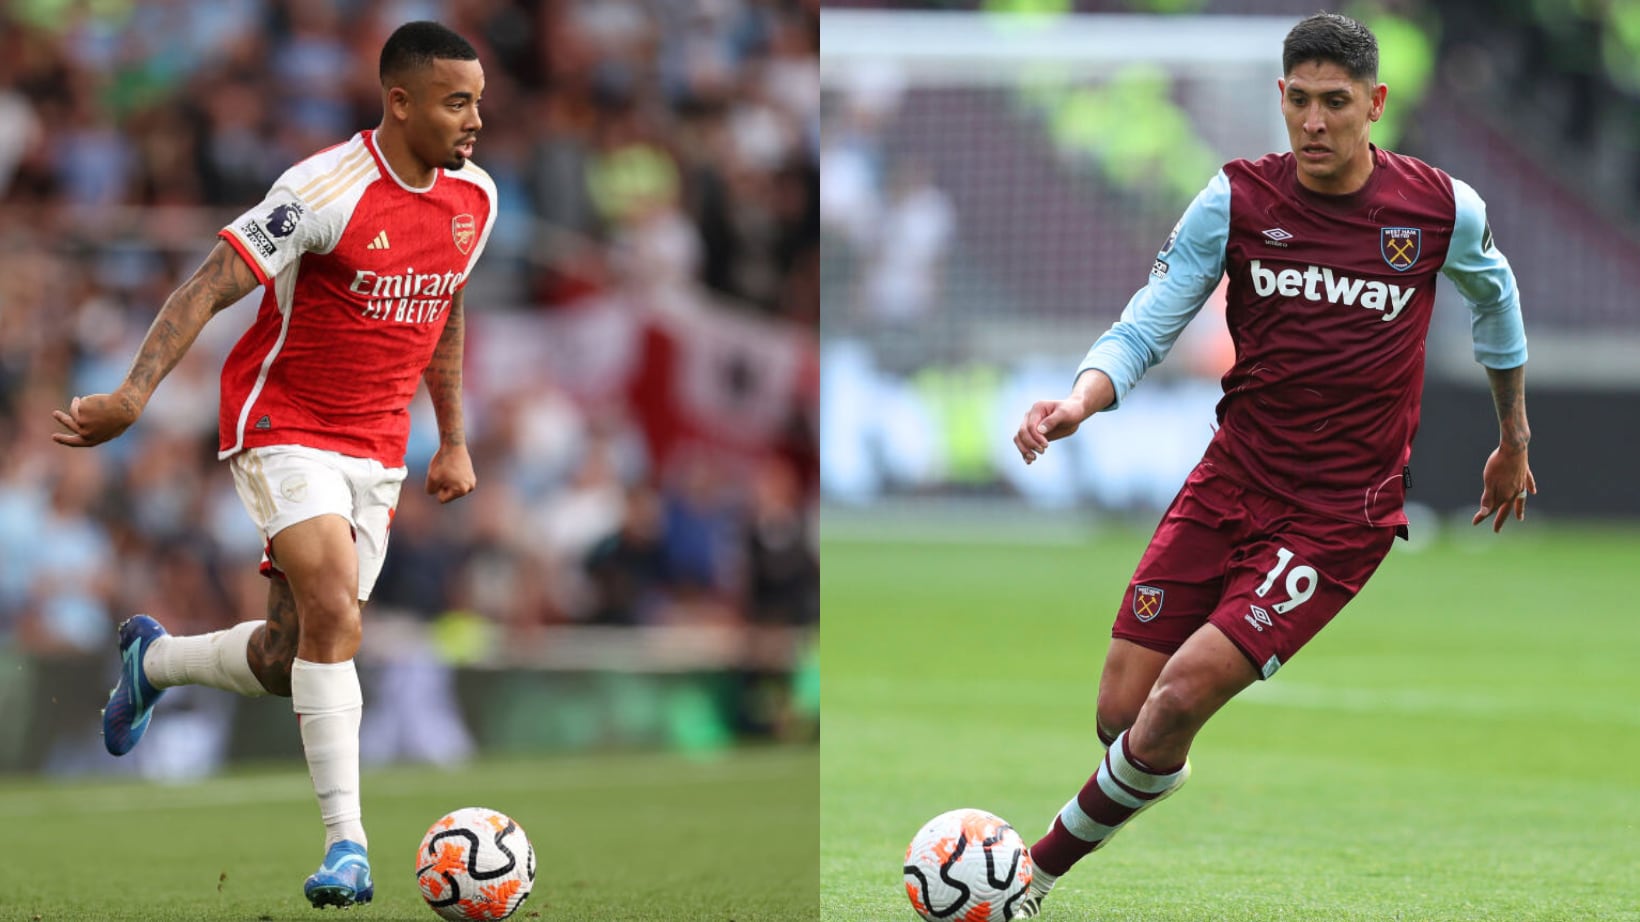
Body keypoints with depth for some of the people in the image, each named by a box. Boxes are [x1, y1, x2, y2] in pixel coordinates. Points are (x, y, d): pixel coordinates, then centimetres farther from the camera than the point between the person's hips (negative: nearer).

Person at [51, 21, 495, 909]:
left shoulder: (474, 197, 3)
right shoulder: (327, 191, -19)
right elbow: (208, 288, -22)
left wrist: (453, 440, 21)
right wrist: (134, 393, -34)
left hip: (377, 452, 7)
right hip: (284, 429, -7)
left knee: (288, 660, 8)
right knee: (334, 620, -23)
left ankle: (153, 660, 38)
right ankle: (346, 844, -20)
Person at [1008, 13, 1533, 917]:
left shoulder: (1443, 208, -6)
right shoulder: (1236, 198, -5)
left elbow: (1493, 296, 16)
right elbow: (1144, 329, -5)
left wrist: (1513, 443, 27)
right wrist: (1081, 399, -27)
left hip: (1341, 517, -3)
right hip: (1231, 483, 3)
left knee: (1181, 696, -19)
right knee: (1121, 714, -4)